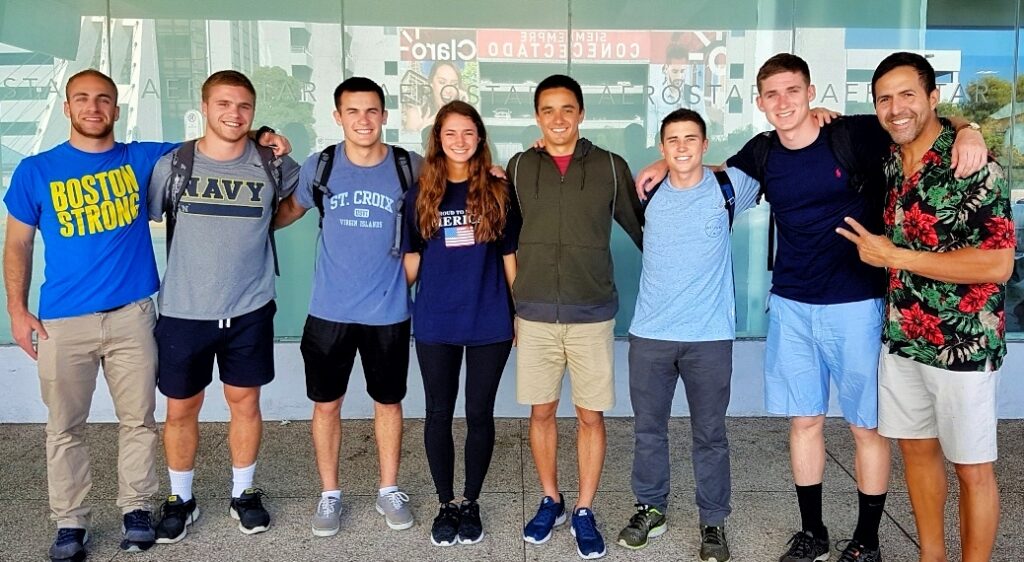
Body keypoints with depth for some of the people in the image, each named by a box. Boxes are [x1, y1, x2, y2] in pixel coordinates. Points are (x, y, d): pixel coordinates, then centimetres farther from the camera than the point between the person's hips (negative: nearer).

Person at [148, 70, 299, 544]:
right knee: (181, 409, 11)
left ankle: (243, 493, 31)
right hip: (184, 311, 0)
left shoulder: (272, 164, -3)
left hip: (250, 310, 1)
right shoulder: (173, 165, -5)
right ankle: (180, 499, 32)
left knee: (245, 401, 11)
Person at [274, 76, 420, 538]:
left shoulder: (410, 168, -6)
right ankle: (329, 494, 27)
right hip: (329, 310, 1)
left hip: (388, 312, 0)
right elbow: (288, 212, 14)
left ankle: (389, 490, 31)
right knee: (326, 403, 9)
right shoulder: (318, 167, -3)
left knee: (388, 401, 13)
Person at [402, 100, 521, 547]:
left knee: (480, 415, 9)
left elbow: (509, 257, 4)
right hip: (434, 323, 1)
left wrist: (523, 313, 3)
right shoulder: (421, 194, 3)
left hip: (490, 323, -1)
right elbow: (412, 257, 7)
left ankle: (471, 503, 26)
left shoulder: (499, 192, 1)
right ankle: (445, 505, 25)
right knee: (439, 414, 9)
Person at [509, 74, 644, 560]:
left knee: (591, 414, 4)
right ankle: (551, 502, 28)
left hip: (592, 313, -1)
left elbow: (640, 228, 9)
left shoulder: (610, 167, 1)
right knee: (541, 411, 9)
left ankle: (584, 512, 20)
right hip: (534, 314, 1)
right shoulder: (519, 167, 5)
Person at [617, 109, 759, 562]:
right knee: (648, 427, 12)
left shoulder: (728, 187, -3)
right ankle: (651, 508, 30)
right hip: (649, 334, 2)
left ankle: (713, 521, 24)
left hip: (710, 336, -2)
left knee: (710, 433, 8)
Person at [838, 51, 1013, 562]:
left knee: (971, 467, 6)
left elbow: (996, 264, -22)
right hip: (901, 337, 7)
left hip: (963, 344, -7)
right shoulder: (886, 165, 4)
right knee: (916, 447, 17)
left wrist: (894, 256, -18)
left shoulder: (974, 166, -16)